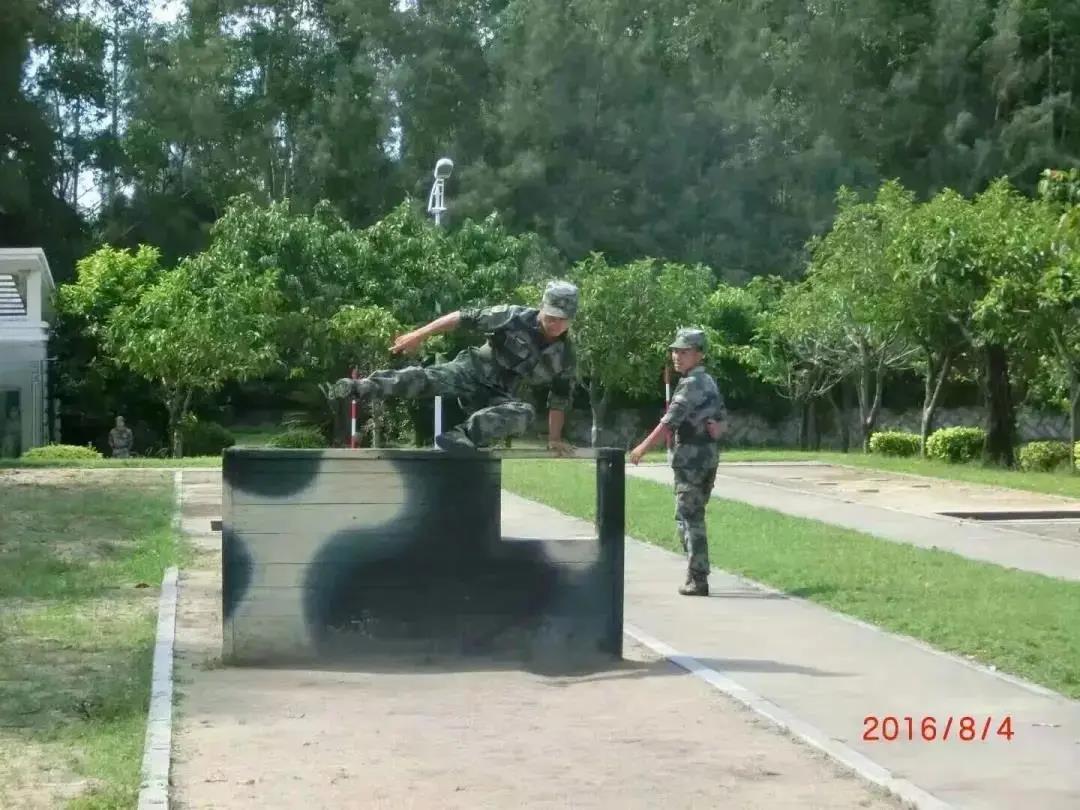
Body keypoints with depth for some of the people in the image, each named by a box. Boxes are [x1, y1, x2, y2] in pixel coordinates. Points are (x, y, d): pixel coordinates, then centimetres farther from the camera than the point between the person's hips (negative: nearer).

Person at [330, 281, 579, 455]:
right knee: (426, 378, -31)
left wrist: (555, 438, 7)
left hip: (497, 396, 2)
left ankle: (463, 435, -47)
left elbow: (560, 398, 10)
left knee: (525, 413, -32)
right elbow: (465, 318, -10)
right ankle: (358, 388, -44)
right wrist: (420, 334, -15)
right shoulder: (516, 317, -12)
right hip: (472, 370, -2)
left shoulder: (564, 355, -2)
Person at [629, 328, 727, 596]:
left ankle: (697, 580, -7)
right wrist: (716, 428, 0)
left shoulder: (690, 384, -14)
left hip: (690, 457, -9)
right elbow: (723, 420, 21)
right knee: (695, 516, 15)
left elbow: (668, 423, -16)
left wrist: (642, 448, -9)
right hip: (709, 456, 9)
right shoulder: (709, 382, 16)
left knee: (688, 518, -6)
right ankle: (697, 575, 18)